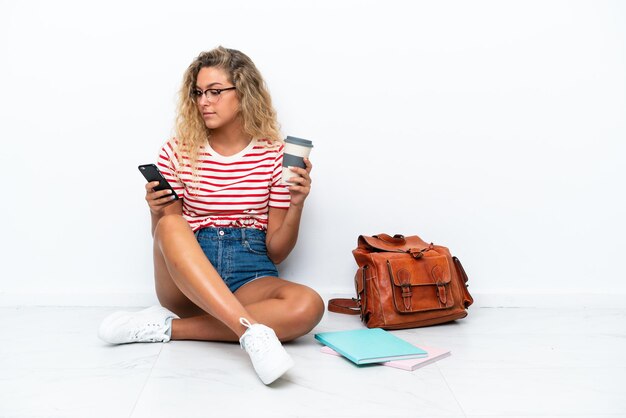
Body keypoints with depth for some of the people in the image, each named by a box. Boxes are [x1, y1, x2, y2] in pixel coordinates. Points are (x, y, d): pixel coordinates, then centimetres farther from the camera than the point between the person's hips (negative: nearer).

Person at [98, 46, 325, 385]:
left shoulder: (275, 155, 3)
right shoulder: (176, 152, 5)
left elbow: (276, 252, 3)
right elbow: (164, 233, 8)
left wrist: (296, 206, -13)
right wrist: (157, 213, -13)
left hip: (250, 277, 0)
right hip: (187, 278, 0)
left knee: (308, 306, -31)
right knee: (171, 225, -31)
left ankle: (170, 327, -22)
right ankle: (252, 331, -39)